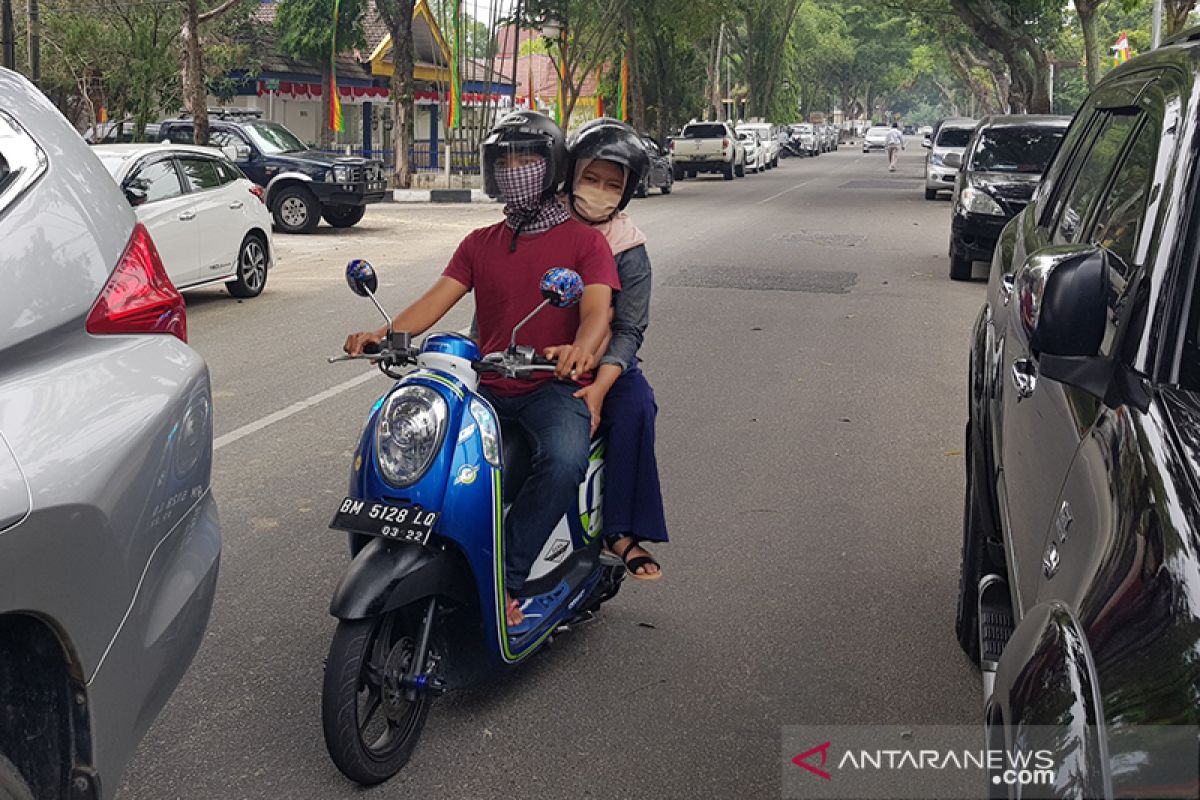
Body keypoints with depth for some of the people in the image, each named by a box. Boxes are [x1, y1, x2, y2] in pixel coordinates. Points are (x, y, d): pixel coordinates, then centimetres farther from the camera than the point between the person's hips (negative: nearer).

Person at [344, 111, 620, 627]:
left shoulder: (584, 240, 5)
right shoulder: (480, 244, 19)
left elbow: (597, 309, -11)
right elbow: (438, 299, 5)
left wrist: (580, 348, -36)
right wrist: (384, 334, -15)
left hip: (553, 387, -4)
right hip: (487, 388, 4)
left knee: (563, 460, -36)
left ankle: (503, 582, -25)